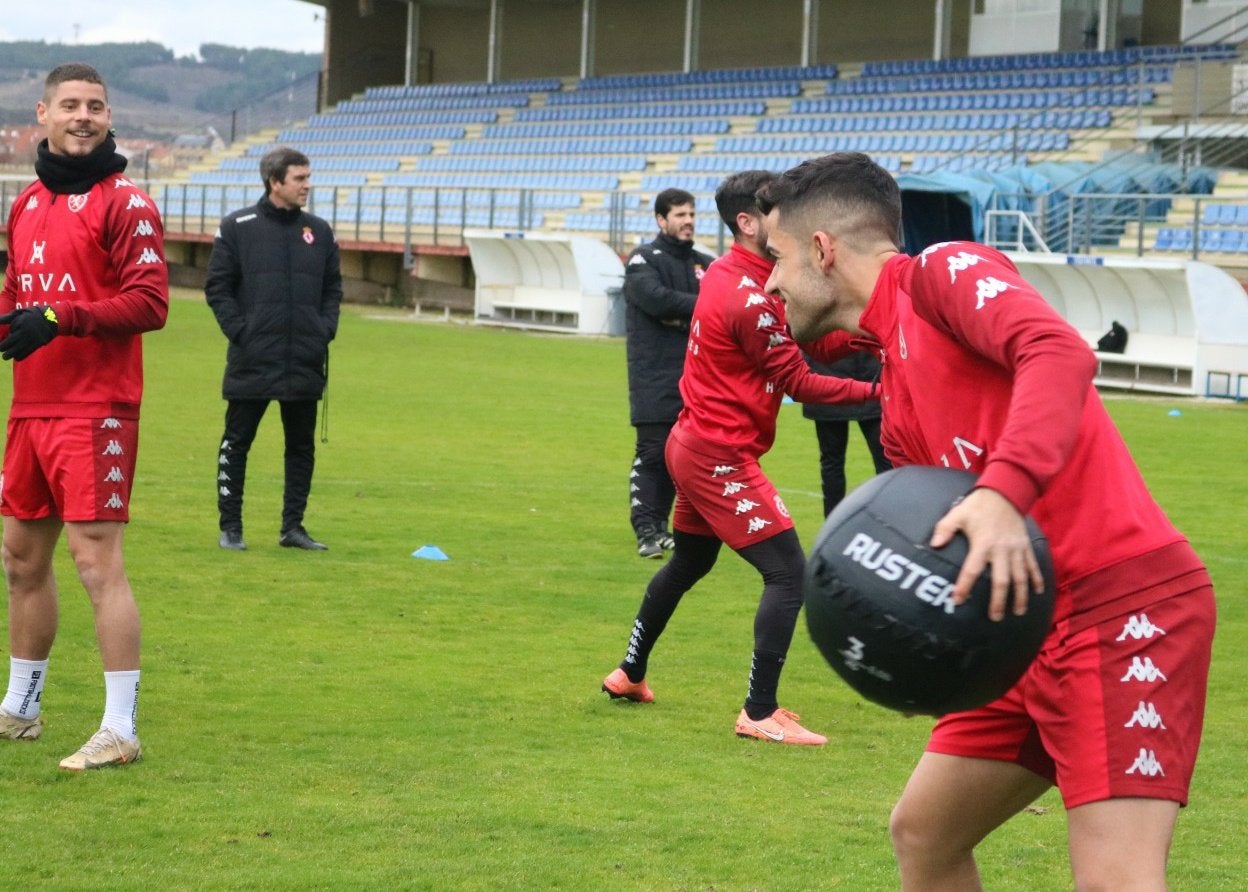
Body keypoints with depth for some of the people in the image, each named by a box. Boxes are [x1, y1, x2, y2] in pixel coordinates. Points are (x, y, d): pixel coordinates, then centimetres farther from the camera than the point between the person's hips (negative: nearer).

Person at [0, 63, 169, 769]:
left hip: (96, 411, -8)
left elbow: (149, 303, -15)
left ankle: (121, 730, -7)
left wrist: (58, 319, -23)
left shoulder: (126, 203, -7)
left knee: (98, 560, -10)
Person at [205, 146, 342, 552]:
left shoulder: (319, 232, 10)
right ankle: (230, 526, 10)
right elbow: (217, 287, -1)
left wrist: (325, 329, 1)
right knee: (236, 443, 2)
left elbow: (333, 288, 16)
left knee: (302, 446, 7)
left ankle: (292, 526, 15)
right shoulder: (237, 227, -1)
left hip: (305, 363, 4)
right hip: (252, 361, -4)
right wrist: (238, 330, -10)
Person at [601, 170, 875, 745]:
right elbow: (798, 383, -17)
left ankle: (630, 675, 40)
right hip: (721, 458, -11)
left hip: (693, 443, 11)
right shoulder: (750, 300, -22)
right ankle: (760, 712, -12)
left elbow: (814, 344, 4)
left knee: (688, 563, 26)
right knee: (788, 572, -12)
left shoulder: (727, 273, 8)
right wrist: (875, 392, -17)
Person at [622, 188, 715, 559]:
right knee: (652, 453, -8)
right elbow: (656, 299, -17)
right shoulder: (643, 260, 0)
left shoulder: (705, 264, 14)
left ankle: (660, 525, 15)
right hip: (655, 379, -5)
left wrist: (679, 316, -15)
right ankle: (646, 531, -8)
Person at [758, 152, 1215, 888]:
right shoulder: (898, 392, 20)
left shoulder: (946, 273, -6)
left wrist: (1004, 490, -38)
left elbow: (1061, 354, -25)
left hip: (1127, 604, -10)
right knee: (923, 833, 18)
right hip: (1035, 622, 10)